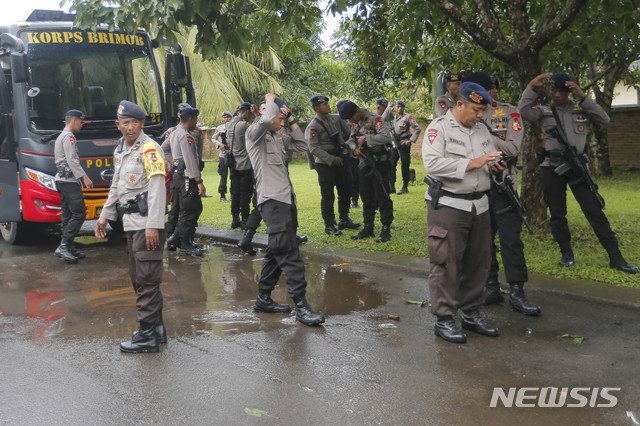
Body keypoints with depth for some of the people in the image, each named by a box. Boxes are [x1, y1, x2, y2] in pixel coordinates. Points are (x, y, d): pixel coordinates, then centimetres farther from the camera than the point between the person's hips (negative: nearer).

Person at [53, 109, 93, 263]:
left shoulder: (60, 137, 24)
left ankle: (67, 248, 10)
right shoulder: (69, 136, -9)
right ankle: (63, 246, -16)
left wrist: (79, 178, 27)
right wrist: (84, 177, -21)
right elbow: (72, 160, -18)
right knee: (79, 214, -12)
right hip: (69, 181, -11)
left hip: (61, 180, 11)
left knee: (67, 215, 9)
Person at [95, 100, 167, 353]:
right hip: (131, 223, 9)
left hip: (147, 225, -9)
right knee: (138, 278, 14)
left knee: (146, 279, -7)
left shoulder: (149, 149, -10)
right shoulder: (121, 150, 18)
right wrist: (105, 216, 27)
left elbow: (156, 188, -18)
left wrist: (153, 225, -23)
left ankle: (148, 335, -1)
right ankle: (157, 328, 24)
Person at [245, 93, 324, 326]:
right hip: (271, 200, -9)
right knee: (289, 254, -14)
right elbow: (266, 119, -24)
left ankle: (264, 299, 22)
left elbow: (302, 146, 23)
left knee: (277, 252, 12)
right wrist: (271, 100, -5)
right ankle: (301, 306, -15)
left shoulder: (277, 138, 21)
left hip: (286, 200, 9)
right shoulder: (254, 133, -3)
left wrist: (292, 121, 17)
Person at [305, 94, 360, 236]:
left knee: (345, 192, 13)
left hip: (341, 160, 7)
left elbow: (348, 133, 17)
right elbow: (313, 148, -20)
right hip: (325, 164, -6)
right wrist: (332, 159, -21)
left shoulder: (336, 118, 6)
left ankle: (344, 220, 29)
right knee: (328, 195, -3)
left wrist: (349, 147, 4)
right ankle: (329, 225, 6)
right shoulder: (313, 126, -13)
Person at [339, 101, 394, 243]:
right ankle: (368, 228, 23)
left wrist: (365, 138, -21)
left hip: (379, 163, -8)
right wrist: (354, 147, -5)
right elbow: (351, 139, 18)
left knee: (382, 196, -3)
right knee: (366, 198, 13)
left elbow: (386, 137, -29)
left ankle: (386, 229, 4)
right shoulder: (355, 123, 8)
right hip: (364, 164, 8)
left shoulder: (375, 119, -16)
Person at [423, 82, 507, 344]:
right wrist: (472, 163, -21)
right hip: (448, 205, -7)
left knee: (478, 262, 11)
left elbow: (491, 160, 27)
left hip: (479, 205, 7)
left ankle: (471, 314, 24)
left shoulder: (481, 129, 15)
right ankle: (444, 319, 6)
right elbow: (432, 163, -20)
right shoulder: (439, 128, -7)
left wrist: (495, 166, 2)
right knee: (446, 263, -3)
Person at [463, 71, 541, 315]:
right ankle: (491, 288, 20)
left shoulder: (508, 113, 0)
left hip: (501, 184, -3)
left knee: (511, 238, -4)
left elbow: (513, 148, -11)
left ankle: (516, 293, 2)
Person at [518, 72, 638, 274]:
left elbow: (604, 119, -6)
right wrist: (531, 87, -14)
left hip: (577, 165, -1)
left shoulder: (580, 108, 8)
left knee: (594, 210, -4)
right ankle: (567, 253, 21)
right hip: (552, 167, 1)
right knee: (557, 213, 6)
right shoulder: (544, 111, 7)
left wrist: (583, 97, -12)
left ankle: (615, 257, -2)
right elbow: (524, 111, -10)